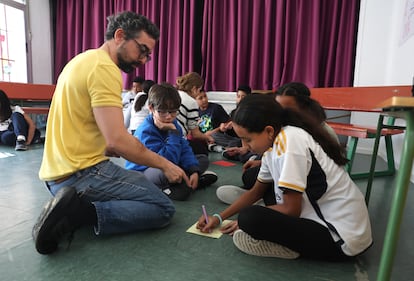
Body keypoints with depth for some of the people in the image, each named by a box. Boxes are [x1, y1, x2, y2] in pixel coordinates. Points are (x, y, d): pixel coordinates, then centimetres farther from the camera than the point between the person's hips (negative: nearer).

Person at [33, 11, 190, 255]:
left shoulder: (85, 61, 15)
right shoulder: (104, 68, -17)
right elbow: (117, 140, -26)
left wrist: (109, 149, 11)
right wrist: (165, 164, -13)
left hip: (60, 172, 10)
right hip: (81, 173, -10)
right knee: (163, 208, -4)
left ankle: (73, 209, 6)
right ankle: (79, 213, -13)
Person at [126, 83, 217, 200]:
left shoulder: (173, 124, -3)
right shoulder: (146, 131, -28)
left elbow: (185, 149, -3)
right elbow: (168, 160, -33)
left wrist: (194, 171, -17)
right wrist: (173, 133, -33)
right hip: (140, 174, -7)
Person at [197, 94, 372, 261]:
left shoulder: (290, 141, -24)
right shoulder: (273, 143, 3)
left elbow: (291, 210, -19)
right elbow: (256, 192, 15)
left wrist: (248, 219, -4)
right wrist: (219, 217, 10)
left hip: (342, 237, -9)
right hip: (322, 216, 10)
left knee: (248, 219, -25)